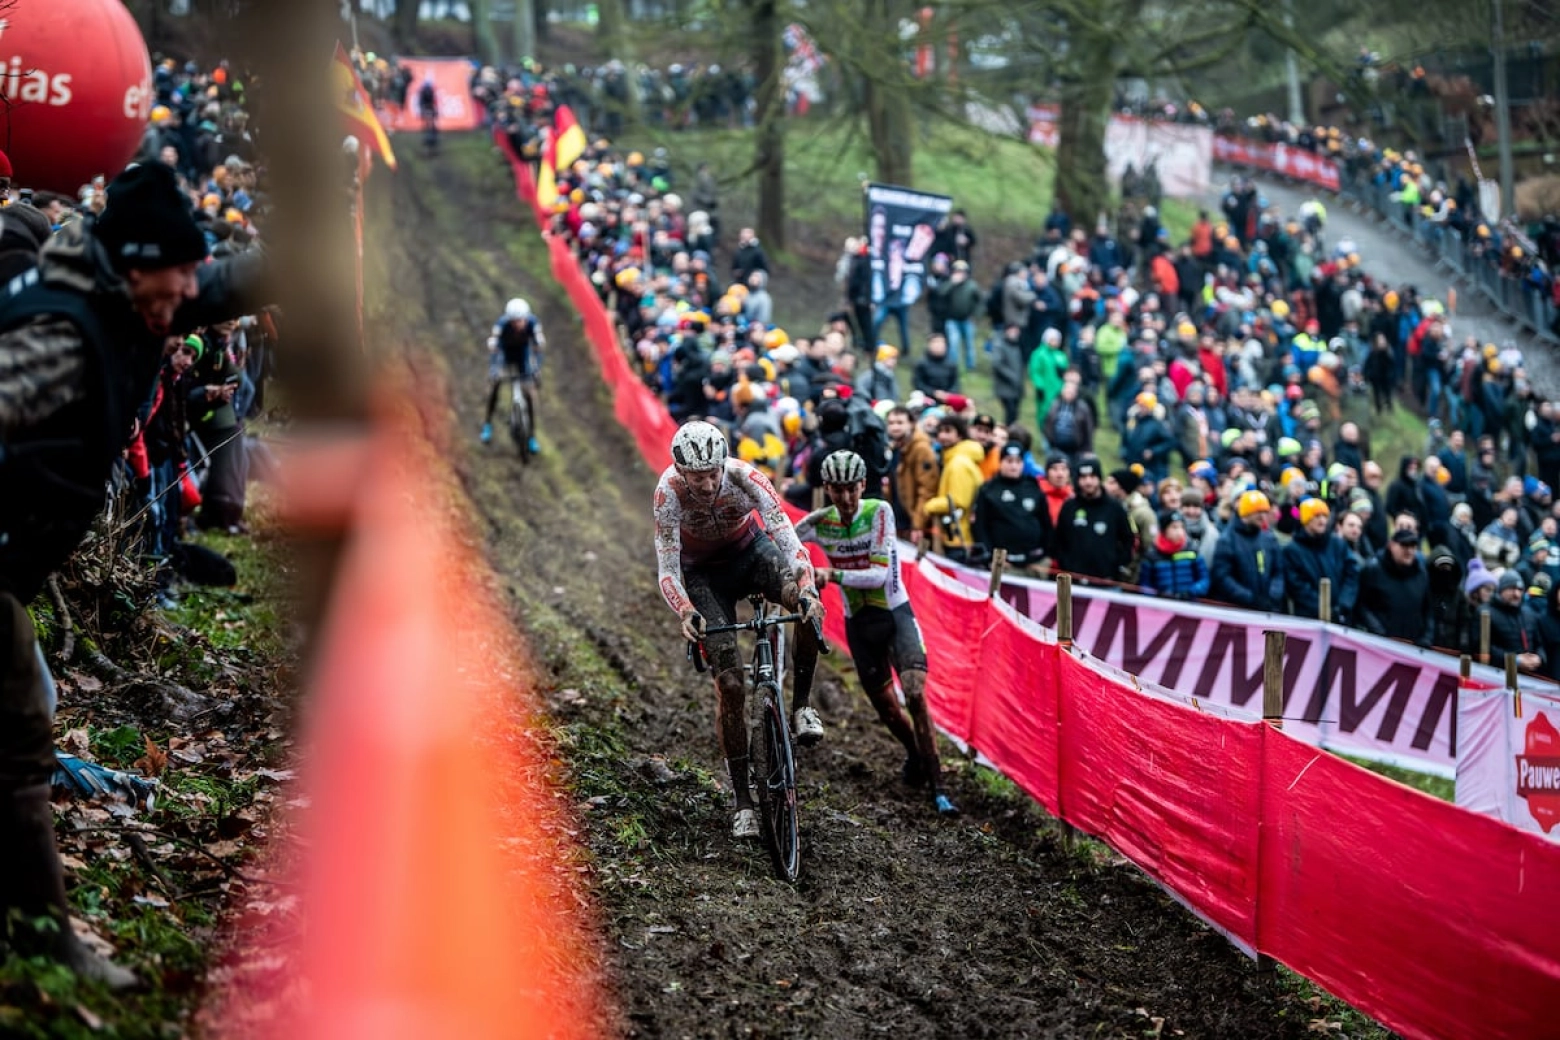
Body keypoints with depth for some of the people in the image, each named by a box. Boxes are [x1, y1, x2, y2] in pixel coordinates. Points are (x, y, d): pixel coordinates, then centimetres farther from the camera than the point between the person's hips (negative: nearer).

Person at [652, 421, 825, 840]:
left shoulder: (744, 477, -30)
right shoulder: (669, 491, -30)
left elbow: (785, 535, -36)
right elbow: (668, 569, -30)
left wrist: (807, 589, -53)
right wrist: (686, 613, -49)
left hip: (749, 549, 1)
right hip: (703, 570, -1)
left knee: (808, 603, -34)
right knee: (729, 683, -11)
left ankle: (802, 706, -15)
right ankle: (743, 800, -1)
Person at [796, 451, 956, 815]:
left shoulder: (878, 512, -17)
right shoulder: (819, 522, -8)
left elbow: (879, 574, -24)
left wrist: (833, 574, -36)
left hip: (895, 613, -3)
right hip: (858, 622, 3)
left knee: (916, 696, -20)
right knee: (885, 707, 11)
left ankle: (938, 788, -18)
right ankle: (914, 755, 42)